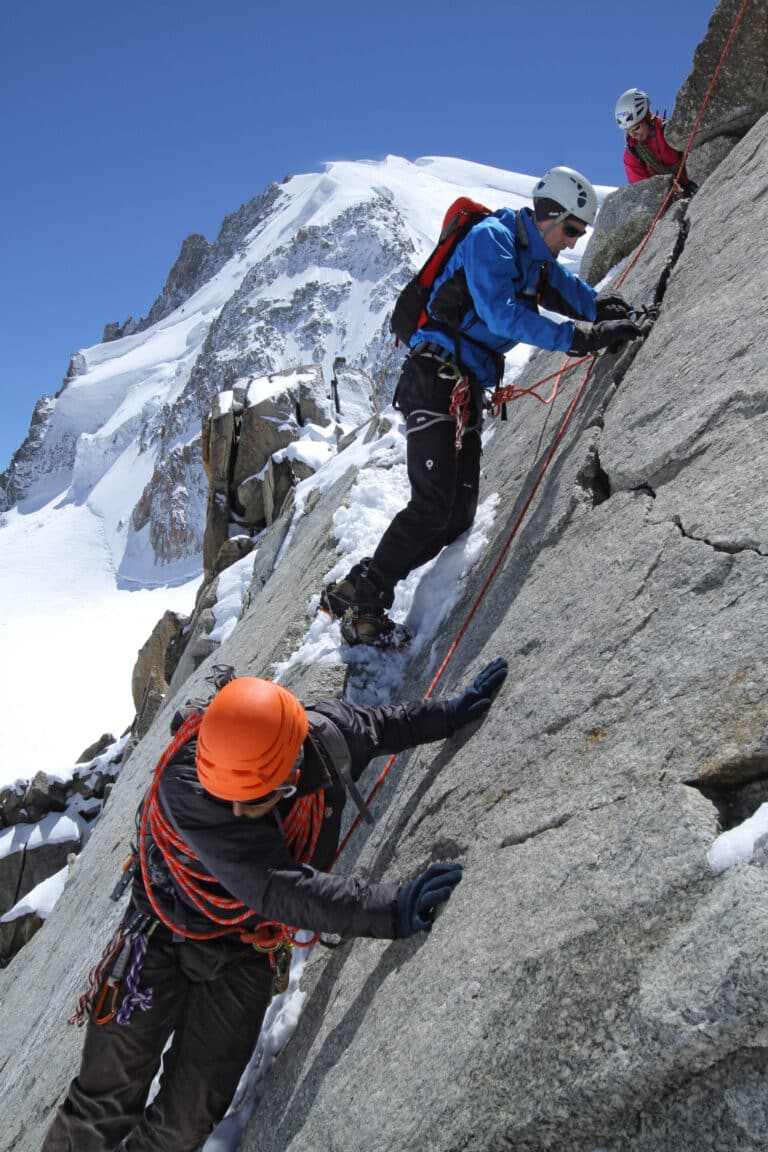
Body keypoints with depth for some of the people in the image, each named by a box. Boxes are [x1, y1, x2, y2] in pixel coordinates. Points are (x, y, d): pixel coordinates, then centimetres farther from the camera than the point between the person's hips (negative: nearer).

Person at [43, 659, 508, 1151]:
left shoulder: (328, 734, -25)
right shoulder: (185, 786, -37)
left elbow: (382, 723, 0)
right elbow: (274, 888, -43)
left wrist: (450, 713, 2)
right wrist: (389, 910, -50)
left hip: (247, 960, 3)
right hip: (166, 939, -3)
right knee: (102, 1109, 4)